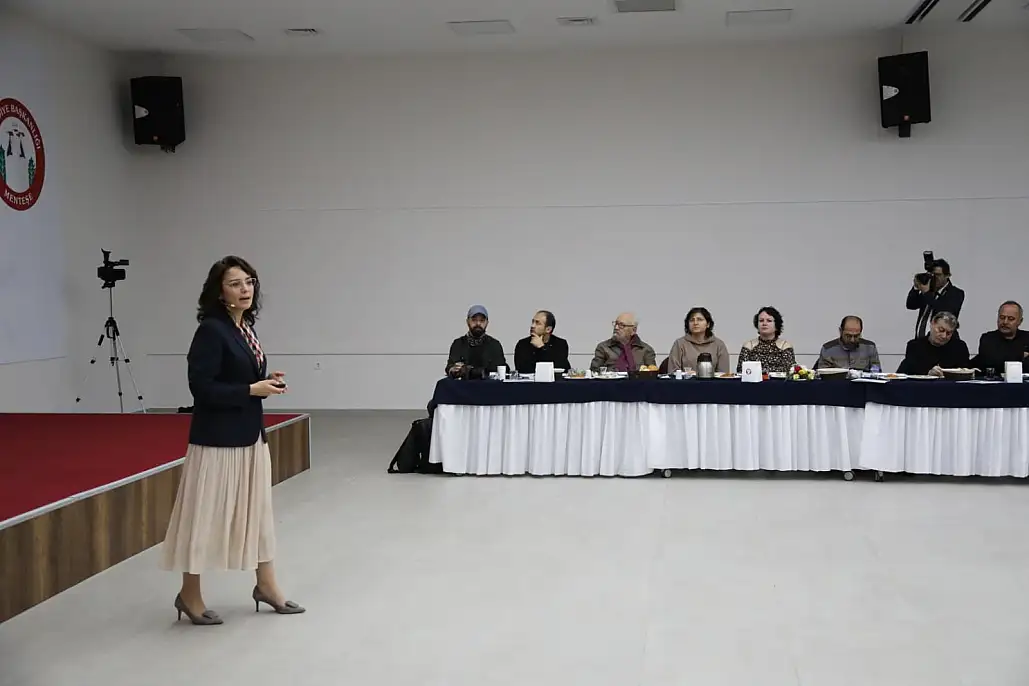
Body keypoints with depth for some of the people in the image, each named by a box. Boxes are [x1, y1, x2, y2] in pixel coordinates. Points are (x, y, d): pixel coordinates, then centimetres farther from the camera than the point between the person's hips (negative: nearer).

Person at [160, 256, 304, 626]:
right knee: (207, 513, 2)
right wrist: (252, 390, -18)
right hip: (217, 438, -9)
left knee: (256, 508, 16)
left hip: (249, 435, 9)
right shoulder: (212, 330, -16)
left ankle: (266, 585, 28)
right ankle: (189, 594, 16)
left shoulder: (245, 328, 9)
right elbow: (202, 388, -21)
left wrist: (266, 381, -1)